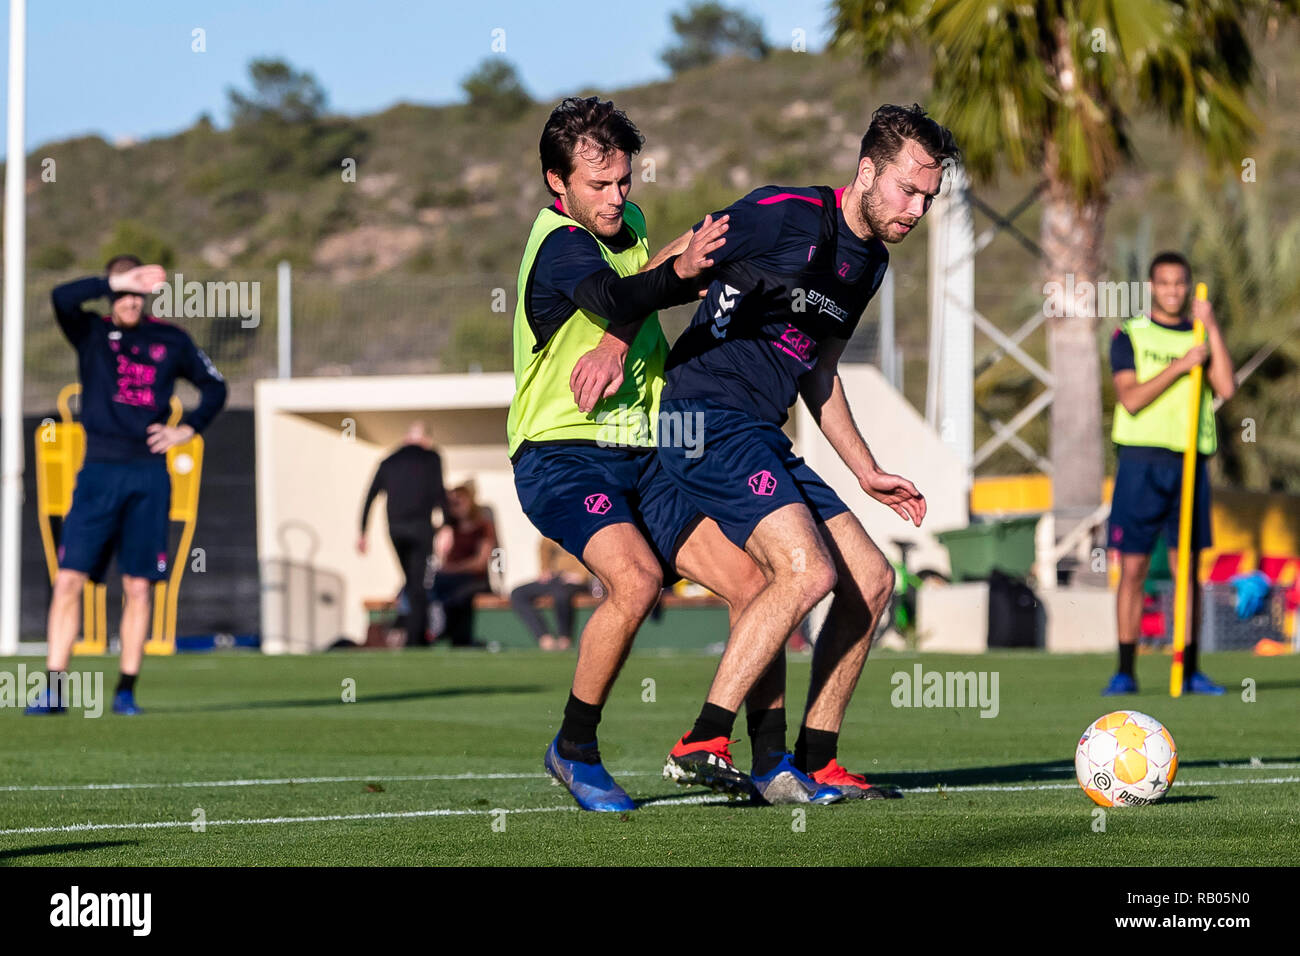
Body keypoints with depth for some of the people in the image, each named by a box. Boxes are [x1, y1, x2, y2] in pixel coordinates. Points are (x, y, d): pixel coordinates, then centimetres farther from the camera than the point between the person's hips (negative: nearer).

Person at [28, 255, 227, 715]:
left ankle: (126, 691, 8)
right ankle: (55, 689, -4)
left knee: (138, 587, 1)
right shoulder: (92, 333, 5)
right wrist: (117, 282, -17)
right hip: (99, 471, -1)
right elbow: (63, 297, -15)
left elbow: (214, 386, 19)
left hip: (149, 477, 1)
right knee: (69, 578, -8)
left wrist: (189, 428, 5)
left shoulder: (171, 340, 9)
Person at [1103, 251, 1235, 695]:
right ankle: (1125, 672, 1)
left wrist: (1211, 325, -7)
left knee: (1188, 568, 1)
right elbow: (1131, 399, -9)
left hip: (1189, 463, 2)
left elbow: (1226, 388, -5)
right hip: (1141, 462, -2)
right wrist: (1179, 365, -15)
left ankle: (1189, 671, 4)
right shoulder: (1129, 335, 4)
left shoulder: (1201, 337, 12)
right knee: (1133, 568, -3)